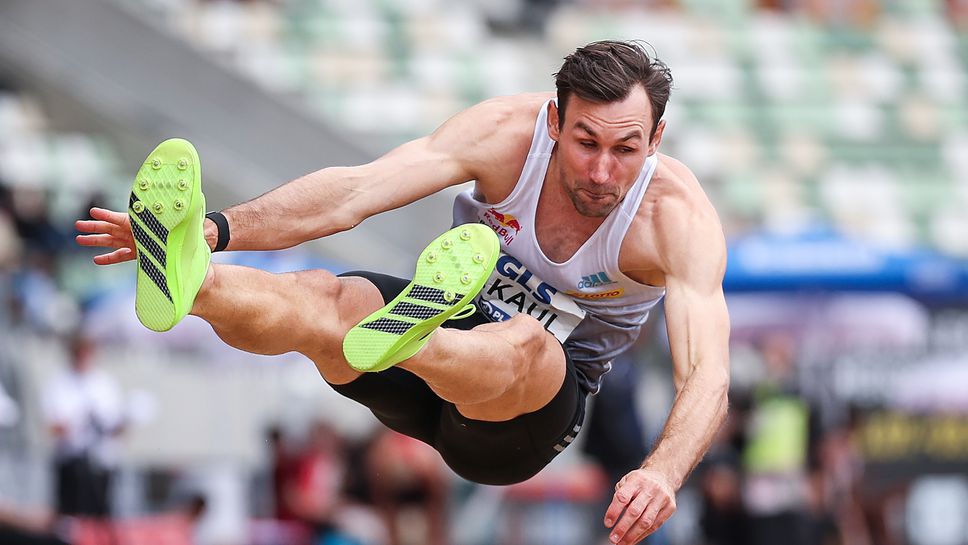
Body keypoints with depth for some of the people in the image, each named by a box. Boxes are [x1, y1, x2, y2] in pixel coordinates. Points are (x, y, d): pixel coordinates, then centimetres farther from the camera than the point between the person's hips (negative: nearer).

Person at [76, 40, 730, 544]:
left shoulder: (676, 215, -21)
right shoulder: (510, 131, -15)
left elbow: (708, 374, -34)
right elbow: (354, 192, -23)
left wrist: (664, 474, -56)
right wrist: (217, 228, -38)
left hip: (536, 403, -3)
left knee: (525, 344, -41)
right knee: (324, 299, -31)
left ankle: (405, 338, -74)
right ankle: (184, 277, -63)